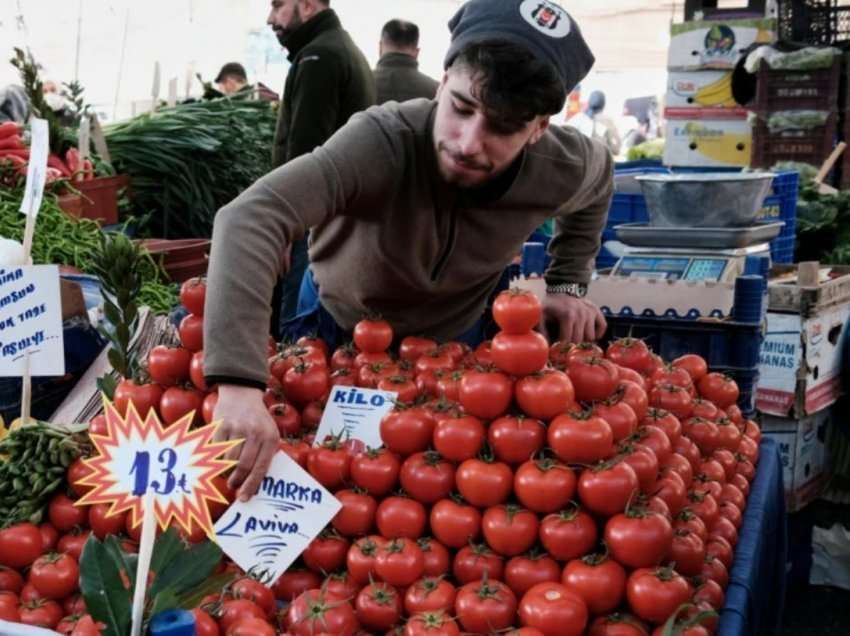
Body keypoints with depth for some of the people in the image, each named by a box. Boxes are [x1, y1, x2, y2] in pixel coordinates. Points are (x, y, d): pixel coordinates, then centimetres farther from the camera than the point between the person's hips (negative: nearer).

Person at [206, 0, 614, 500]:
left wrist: (569, 285, -8)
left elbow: (599, 178, 2)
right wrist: (240, 383, -67)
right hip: (340, 324, -2)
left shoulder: (561, 168, -26)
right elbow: (249, 220, -56)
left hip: (452, 341, 2)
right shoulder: (383, 141, -41)